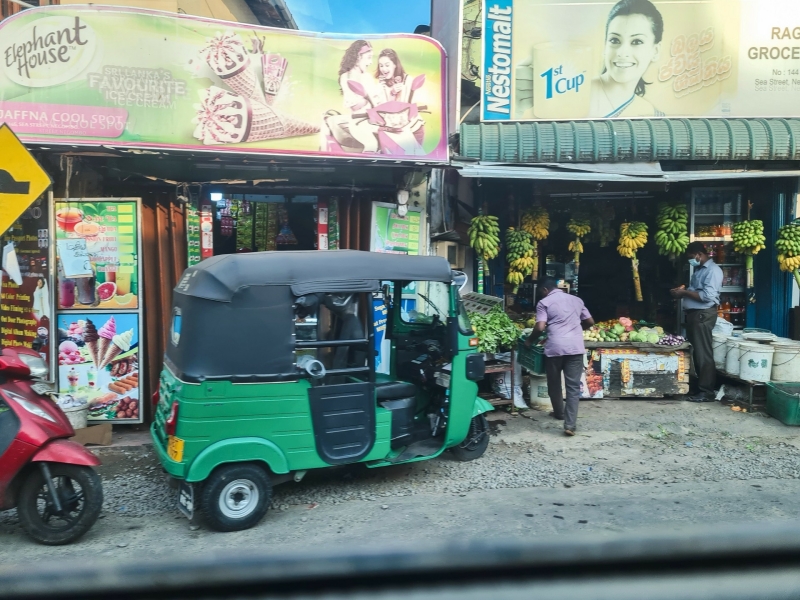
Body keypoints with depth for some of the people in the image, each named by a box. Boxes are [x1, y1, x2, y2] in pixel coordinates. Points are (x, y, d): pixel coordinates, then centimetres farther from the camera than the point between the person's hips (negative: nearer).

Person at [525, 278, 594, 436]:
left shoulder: (544, 302, 2)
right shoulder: (576, 299, 16)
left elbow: (540, 328, -8)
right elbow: (590, 322, 20)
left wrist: (529, 341, 9)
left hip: (555, 347, -3)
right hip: (576, 347, 3)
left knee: (554, 384, 19)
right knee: (573, 387, 1)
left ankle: (559, 413, 37)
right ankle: (570, 425, -7)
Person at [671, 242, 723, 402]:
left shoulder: (713, 270, -12)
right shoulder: (699, 270, 18)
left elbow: (707, 296, -22)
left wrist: (685, 292, -15)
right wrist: (683, 293, 4)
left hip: (703, 315, -10)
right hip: (693, 314, 10)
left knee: (703, 353, -6)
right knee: (695, 351, 12)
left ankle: (707, 391, -2)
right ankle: (700, 385, 20)